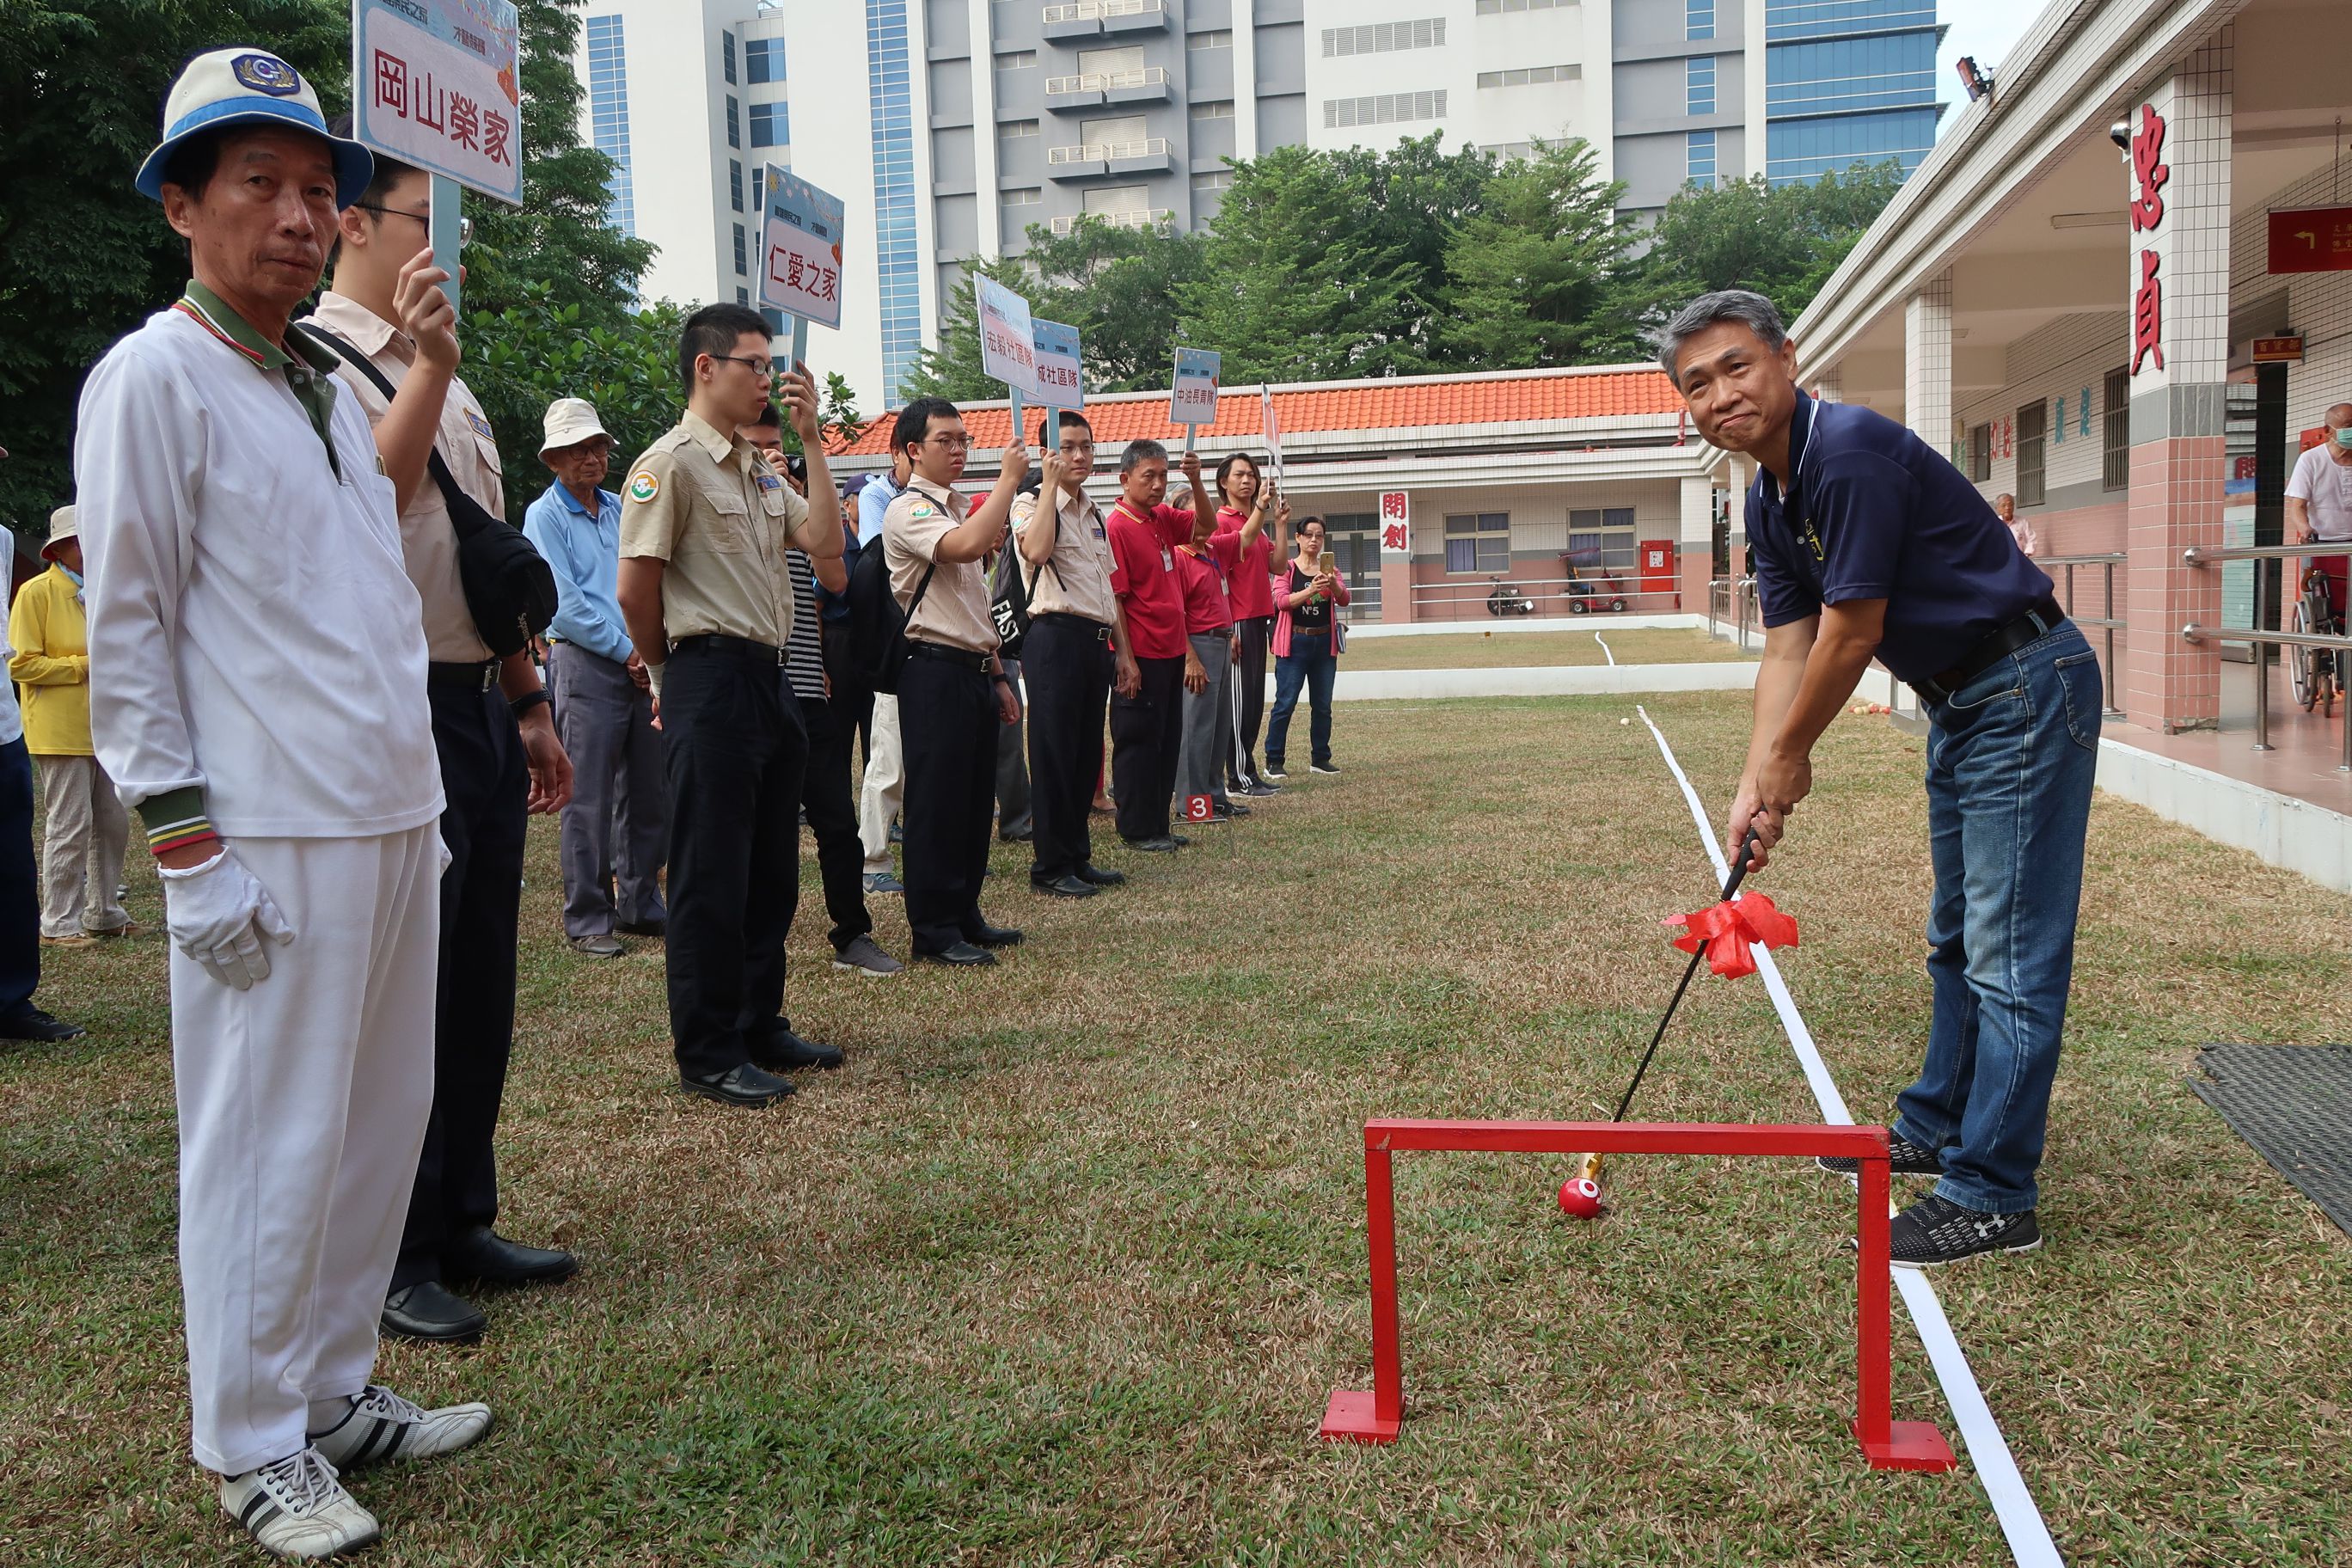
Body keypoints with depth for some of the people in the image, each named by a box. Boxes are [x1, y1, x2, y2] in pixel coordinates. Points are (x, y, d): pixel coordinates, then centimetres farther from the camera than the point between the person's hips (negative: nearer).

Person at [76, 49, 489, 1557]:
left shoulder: (328, 377, 17)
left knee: (384, 1118, 12)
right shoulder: (153, 376, -6)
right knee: (271, 1143, 0)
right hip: (271, 835, -8)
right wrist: (187, 848, -14)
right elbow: (128, 630, -11)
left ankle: (337, 1394, 27)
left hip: (394, 818, 8)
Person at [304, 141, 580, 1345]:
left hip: (482, 708, 8)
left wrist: (530, 706, 19)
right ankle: (392, 1256, 15)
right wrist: (425, 371, -23)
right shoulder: (315, 359, -7)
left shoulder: (446, 379, 19)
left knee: (480, 978, 13)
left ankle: (461, 1221, 27)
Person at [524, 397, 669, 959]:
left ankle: (640, 906, 20)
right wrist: (627, 651, -8)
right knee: (588, 800, -4)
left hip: (642, 664, 6)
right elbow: (565, 606, -9)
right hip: (586, 664, -6)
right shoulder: (545, 516, 0)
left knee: (649, 791, 9)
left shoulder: (620, 508, 17)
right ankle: (587, 920, 3)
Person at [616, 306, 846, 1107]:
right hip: (712, 681, -9)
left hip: (771, 677, 9)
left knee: (772, 869, 14)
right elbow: (635, 591, -11)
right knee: (711, 875, -2)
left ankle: (760, 1028, 26)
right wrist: (676, 673, 2)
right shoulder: (671, 464, -10)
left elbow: (825, 542, 5)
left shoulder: (760, 469, 16)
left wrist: (811, 439, 3)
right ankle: (706, 1055, 9)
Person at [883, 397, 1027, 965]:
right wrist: (1009, 477, -21)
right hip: (935, 669, -9)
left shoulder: (961, 509, 20)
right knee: (937, 801, -4)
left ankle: (964, 915, 22)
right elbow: (966, 546, -29)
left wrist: (997, 674, 21)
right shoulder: (909, 510, -8)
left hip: (975, 669, 9)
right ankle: (933, 931, 3)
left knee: (976, 797, 12)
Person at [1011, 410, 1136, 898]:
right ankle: (1050, 866, 2)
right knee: (1054, 753, -5)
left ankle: (1077, 856, 20)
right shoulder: (1031, 503, -4)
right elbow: (1036, 550, -27)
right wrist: (1051, 483, -19)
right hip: (1056, 637, -8)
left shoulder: (1094, 514, 21)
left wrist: (1123, 651, 19)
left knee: (1088, 753, 11)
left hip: (1097, 641, 8)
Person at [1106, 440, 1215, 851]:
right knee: (1138, 742, 1)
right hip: (1141, 656, -9)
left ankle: (1158, 825, 21)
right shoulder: (1117, 527, -14)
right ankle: (1137, 830, 9)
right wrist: (1127, 659, -18)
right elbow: (1114, 597, -16)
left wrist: (1195, 481, -2)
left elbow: (1206, 523, 16)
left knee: (1168, 742, 13)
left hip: (1171, 652, 9)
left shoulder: (1164, 519, 9)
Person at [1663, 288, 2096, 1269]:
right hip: (1957, 702, 10)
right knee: (1956, 941, 19)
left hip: (2025, 689, -10)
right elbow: (1787, 647, 6)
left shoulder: (1850, 452, -23)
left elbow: (1851, 637, -20)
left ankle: (1992, 1197, -2)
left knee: (2010, 955, -8)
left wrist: (1791, 757, -7)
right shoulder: (1770, 500, 7)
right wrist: (1756, 785, -3)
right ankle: (1937, 1129, 32)